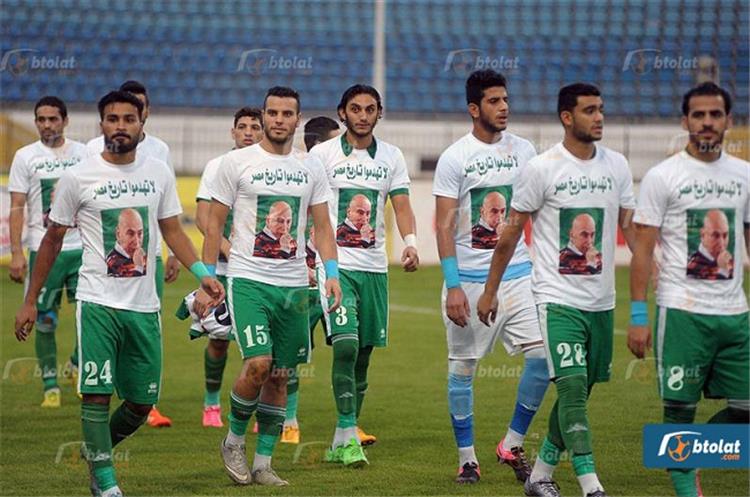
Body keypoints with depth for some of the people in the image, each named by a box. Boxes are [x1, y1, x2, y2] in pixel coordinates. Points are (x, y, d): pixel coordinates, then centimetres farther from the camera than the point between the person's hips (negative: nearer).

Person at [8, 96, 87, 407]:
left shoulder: (82, 153, 8)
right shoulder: (26, 157, 2)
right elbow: (17, 208, 0)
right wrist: (16, 253, -8)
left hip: (82, 247, 2)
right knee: (45, 322, 1)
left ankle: (79, 364, 21)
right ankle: (50, 387, 10)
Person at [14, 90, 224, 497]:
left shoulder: (159, 173, 5)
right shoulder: (78, 178, -4)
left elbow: (173, 231, 14)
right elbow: (53, 239, 5)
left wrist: (203, 274, -1)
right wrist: (30, 302, 6)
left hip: (145, 306, 4)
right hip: (98, 302, -4)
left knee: (142, 402, 8)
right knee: (97, 393, -10)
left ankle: (95, 448, 33)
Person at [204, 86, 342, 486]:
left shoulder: (311, 169, 9)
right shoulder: (237, 162, -1)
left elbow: (322, 227, 12)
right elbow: (215, 223, 2)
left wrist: (332, 273, -1)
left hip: (293, 284, 4)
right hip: (248, 279, -4)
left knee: (280, 376, 5)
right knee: (258, 364, -19)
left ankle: (263, 463, 13)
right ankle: (233, 440, 5)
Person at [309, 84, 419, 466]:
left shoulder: (392, 157, 10)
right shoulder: (323, 154, 1)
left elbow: (402, 205, 4)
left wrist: (410, 243, -15)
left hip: (374, 266, 4)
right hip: (335, 263, -4)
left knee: (363, 353, 6)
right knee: (345, 346, -17)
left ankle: (342, 441, 14)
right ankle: (348, 436, -16)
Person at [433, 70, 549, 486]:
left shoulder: (524, 151, 7)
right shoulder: (455, 158, -6)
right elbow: (444, 225, -8)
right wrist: (452, 286, -15)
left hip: (518, 272, 3)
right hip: (469, 277, -3)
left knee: (542, 353, -10)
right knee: (462, 367, 3)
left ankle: (513, 444, 6)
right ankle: (466, 458, 15)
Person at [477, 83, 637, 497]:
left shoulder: (617, 165, 6)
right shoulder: (542, 168, -8)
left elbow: (632, 227, 11)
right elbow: (512, 232, -1)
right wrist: (490, 291, 2)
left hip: (602, 302, 6)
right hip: (558, 298, -5)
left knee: (578, 394, 11)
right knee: (572, 388, -15)